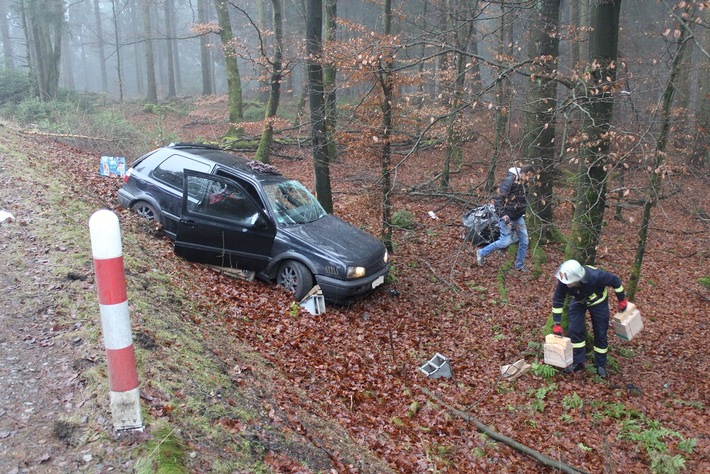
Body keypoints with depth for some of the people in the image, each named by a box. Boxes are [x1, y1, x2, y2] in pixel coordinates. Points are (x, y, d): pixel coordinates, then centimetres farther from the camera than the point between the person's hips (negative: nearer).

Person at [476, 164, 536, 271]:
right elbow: (498, 198, -24)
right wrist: (503, 215, -29)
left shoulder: (521, 182, 8)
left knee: (524, 240, 8)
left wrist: (522, 213, 23)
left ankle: (520, 266, 23)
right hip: (507, 217, -9)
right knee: (506, 241, -9)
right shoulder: (509, 180, -20)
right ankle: (481, 253, 8)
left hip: (518, 217, 9)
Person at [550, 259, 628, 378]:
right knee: (575, 330, -7)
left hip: (598, 303, -2)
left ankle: (601, 365, 20)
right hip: (578, 302, 2)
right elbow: (557, 300, -19)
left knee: (600, 333, 3)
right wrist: (557, 324, -18)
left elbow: (615, 281, -24)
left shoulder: (595, 276, -44)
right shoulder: (563, 281, -34)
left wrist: (622, 300, -11)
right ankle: (577, 362, 10)